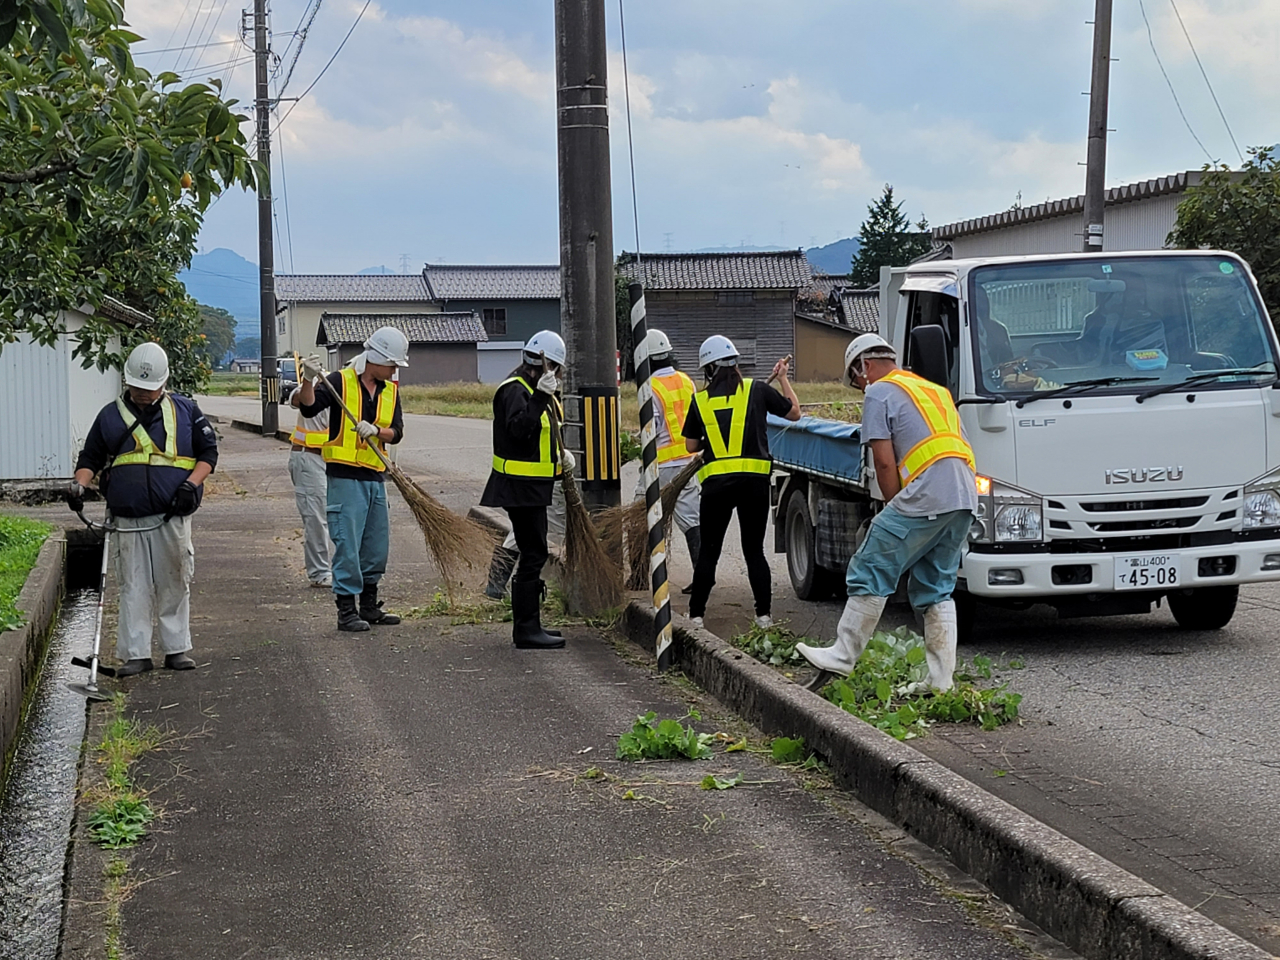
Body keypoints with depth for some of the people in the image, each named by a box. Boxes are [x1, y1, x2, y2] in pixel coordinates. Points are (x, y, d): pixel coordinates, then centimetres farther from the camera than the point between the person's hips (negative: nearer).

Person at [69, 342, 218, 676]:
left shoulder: (185, 410, 8)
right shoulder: (110, 416, 11)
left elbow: (208, 451, 9)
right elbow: (90, 457, 16)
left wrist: (190, 485, -6)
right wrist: (79, 485, -4)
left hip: (173, 517, -1)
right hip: (128, 520, 1)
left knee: (175, 584, 3)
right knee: (133, 587, 0)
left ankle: (176, 649, 13)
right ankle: (136, 654, 4)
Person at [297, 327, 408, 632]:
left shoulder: (390, 390, 11)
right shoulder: (341, 381, -6)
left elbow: (396, 432, 3)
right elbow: (309, 409, -16)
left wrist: (376, 431, -17)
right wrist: (309, 381, -31)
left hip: (375, 478, 7)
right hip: (344, 477, -7)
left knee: (377, 546, 13)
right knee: (347, 544, -7)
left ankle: (369, 606, 25)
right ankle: (346, 609, 0)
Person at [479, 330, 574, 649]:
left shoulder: (532, 389, 17)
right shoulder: (515, 390, -15)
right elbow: (519, 427, -33)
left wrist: (560, 453, 14)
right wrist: (541, 396, -40)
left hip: (533, 487, 11)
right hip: (521, 487, -11)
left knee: (532, 554, 15)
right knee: (533, 554, -10)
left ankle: (527, 625, 24)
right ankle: (527, 630, -8)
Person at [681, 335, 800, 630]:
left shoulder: (700, 400, 4)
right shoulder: (756, 390, 2)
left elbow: (691, 446, 9)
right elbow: (794, 412, 13)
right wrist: (782, 378, 24)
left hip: (715, 481, 0)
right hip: (754, 480, 0)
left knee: (708, 551, 10)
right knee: (754, 550, 10)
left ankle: (696, 614, 11)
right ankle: (764, 614, 9)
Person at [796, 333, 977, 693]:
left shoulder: (880, 393, 5)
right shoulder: (935, 390, 30)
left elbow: (885, 463, -3)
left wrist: (896, 512, 8)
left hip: (927, 495, -8)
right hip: (966, 496, 8)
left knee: (871, 574, 0)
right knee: (937, 588, 13)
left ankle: (842, 656, 3)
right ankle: (941, 679, 10)